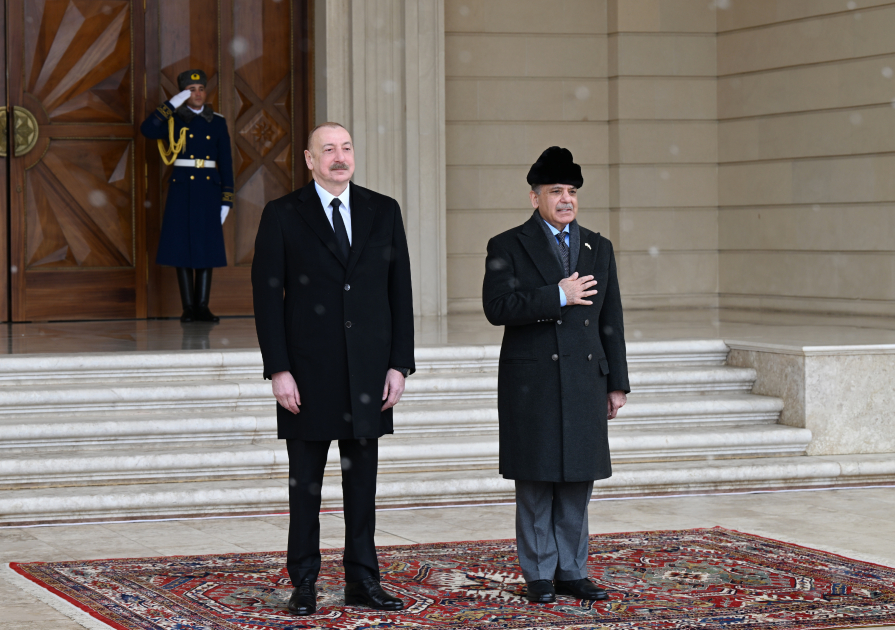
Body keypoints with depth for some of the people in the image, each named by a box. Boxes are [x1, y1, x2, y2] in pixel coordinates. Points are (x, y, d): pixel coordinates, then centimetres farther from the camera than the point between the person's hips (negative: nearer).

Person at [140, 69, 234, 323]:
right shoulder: (174, 119, 4)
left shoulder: (217, 121, 9)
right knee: (182, 246, -2)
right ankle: (188, 307, 3)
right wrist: (172, 104, -17)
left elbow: (226, 162, 7)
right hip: (181, 188, -2)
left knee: (206, 246, 1)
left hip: (209, 189, 2)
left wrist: (226, 199, 1)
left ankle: (202, 306, 5)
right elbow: (147, 130, -16)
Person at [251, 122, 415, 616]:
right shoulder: (282, 216, -1)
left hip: (368, 372, 3)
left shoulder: (383, 212, 7)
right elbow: (267, 297, -4)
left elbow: (400, 292, 7)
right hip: (308, 372, -2)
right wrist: (278, 370, -10)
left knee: (362, 478, 7)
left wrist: (399, 365, 0)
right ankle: (303, 584, 11)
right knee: (305, 482, 4)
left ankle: (362, 580, 14)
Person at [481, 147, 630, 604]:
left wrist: (617, 385, 8)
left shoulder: (598, 249, 12)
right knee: (536, 481, 0)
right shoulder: (507, 248, 0)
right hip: (532, 384, -4)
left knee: (577, 481, 6)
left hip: (585, 383, 4)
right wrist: (557, 296, -18)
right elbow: (497, 307, -14)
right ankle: (538, 575, 8)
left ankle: (571, 571, 14)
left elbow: (610, 322, 12)